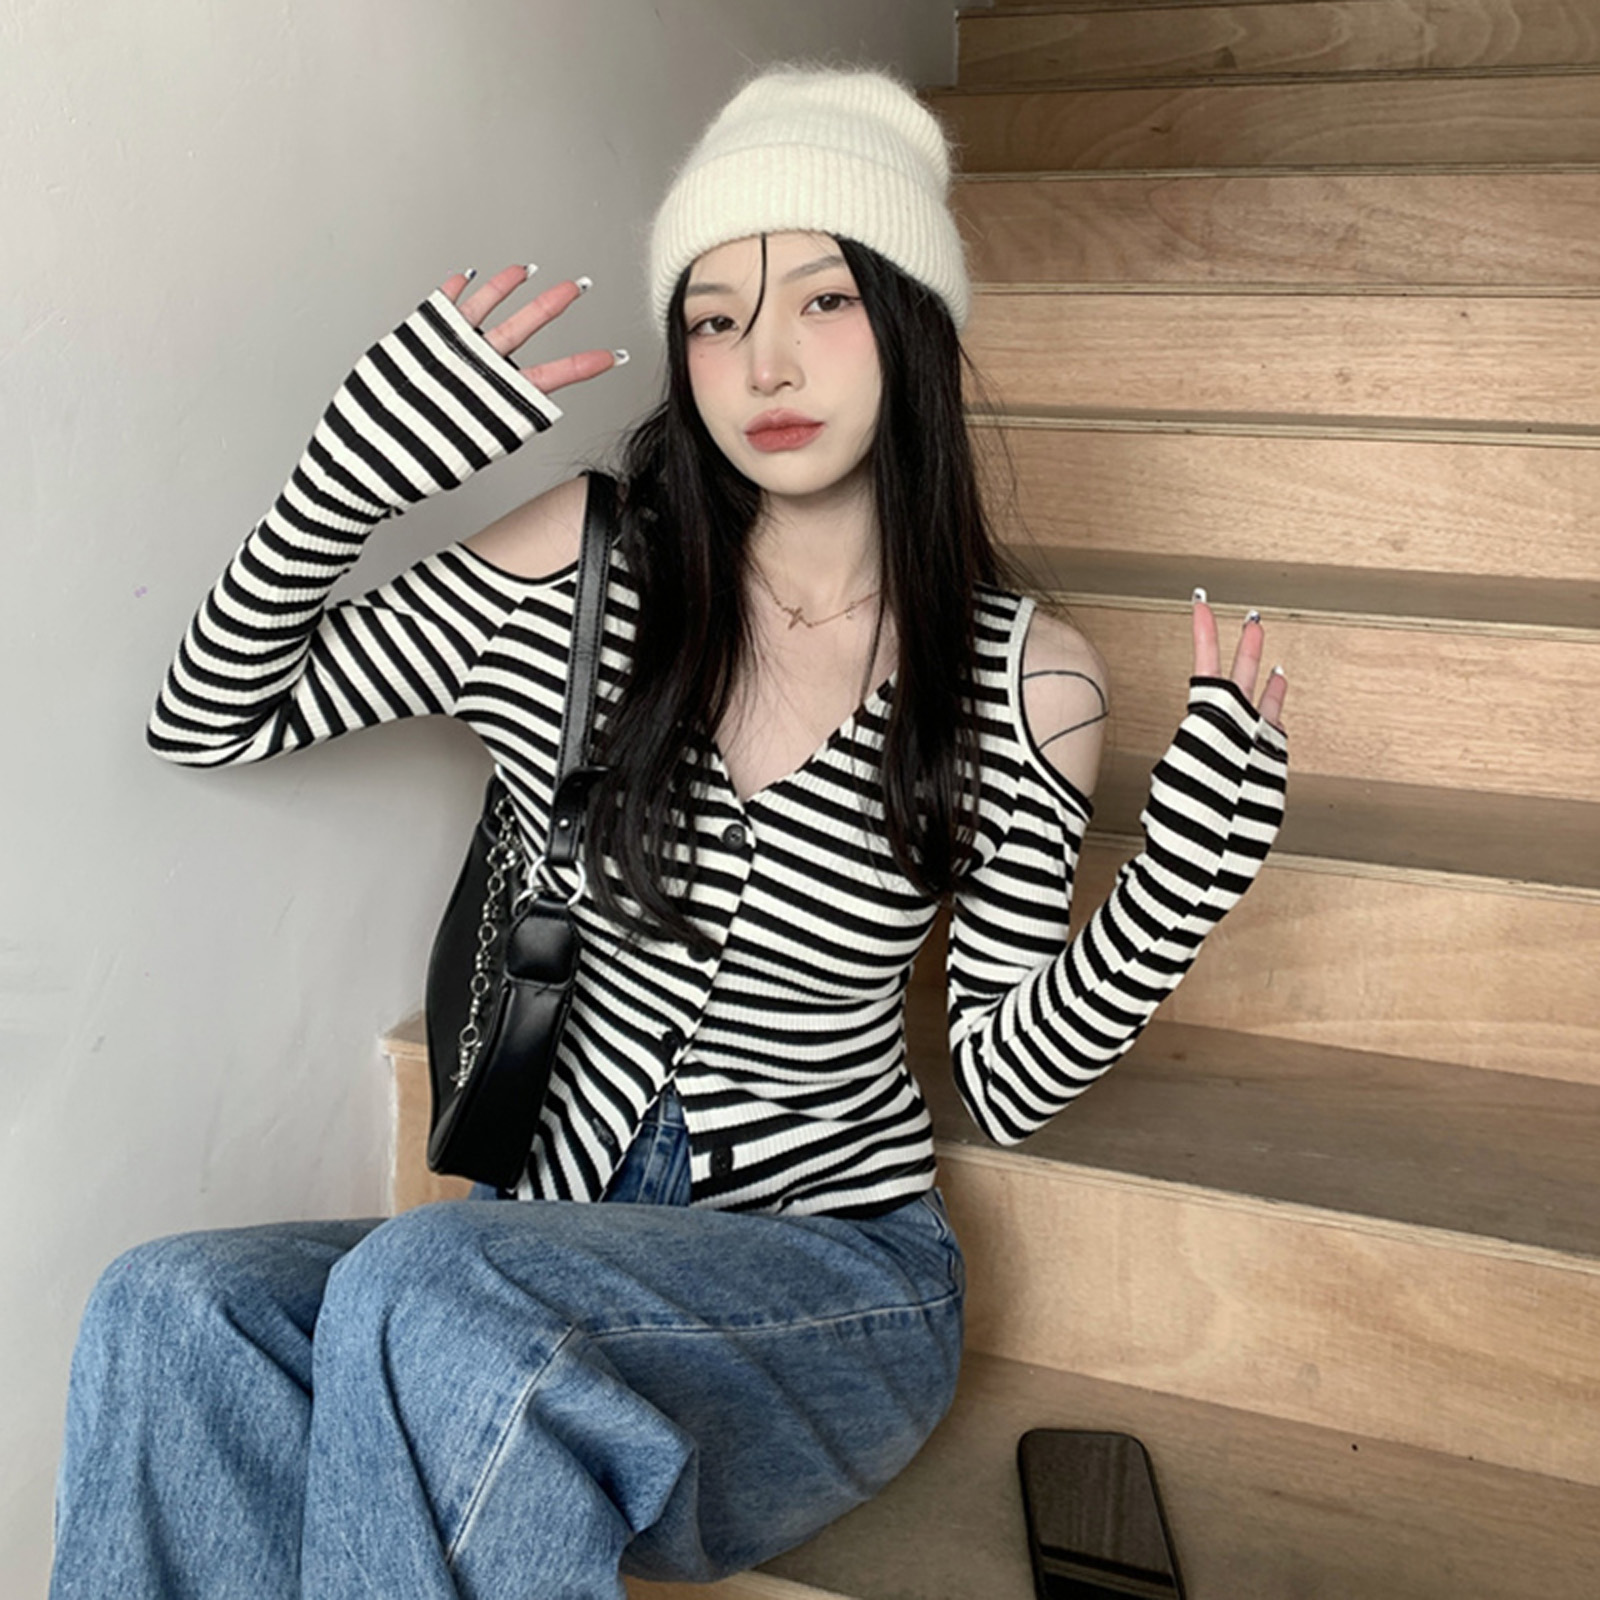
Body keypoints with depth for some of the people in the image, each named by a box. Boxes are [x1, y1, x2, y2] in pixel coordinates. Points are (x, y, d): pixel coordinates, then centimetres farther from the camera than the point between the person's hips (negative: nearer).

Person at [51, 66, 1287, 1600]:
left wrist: (1192, 855, -17)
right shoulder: (577, 568, -2)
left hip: (835, 1279, -2)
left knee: (423, 1291, -33)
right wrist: (358, 463, -11)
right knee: (169, 1312, -27)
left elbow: (1007, 1078, -1)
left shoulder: (1022, 682, -4)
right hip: (573, 1234, 3)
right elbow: (209, 718, 5)